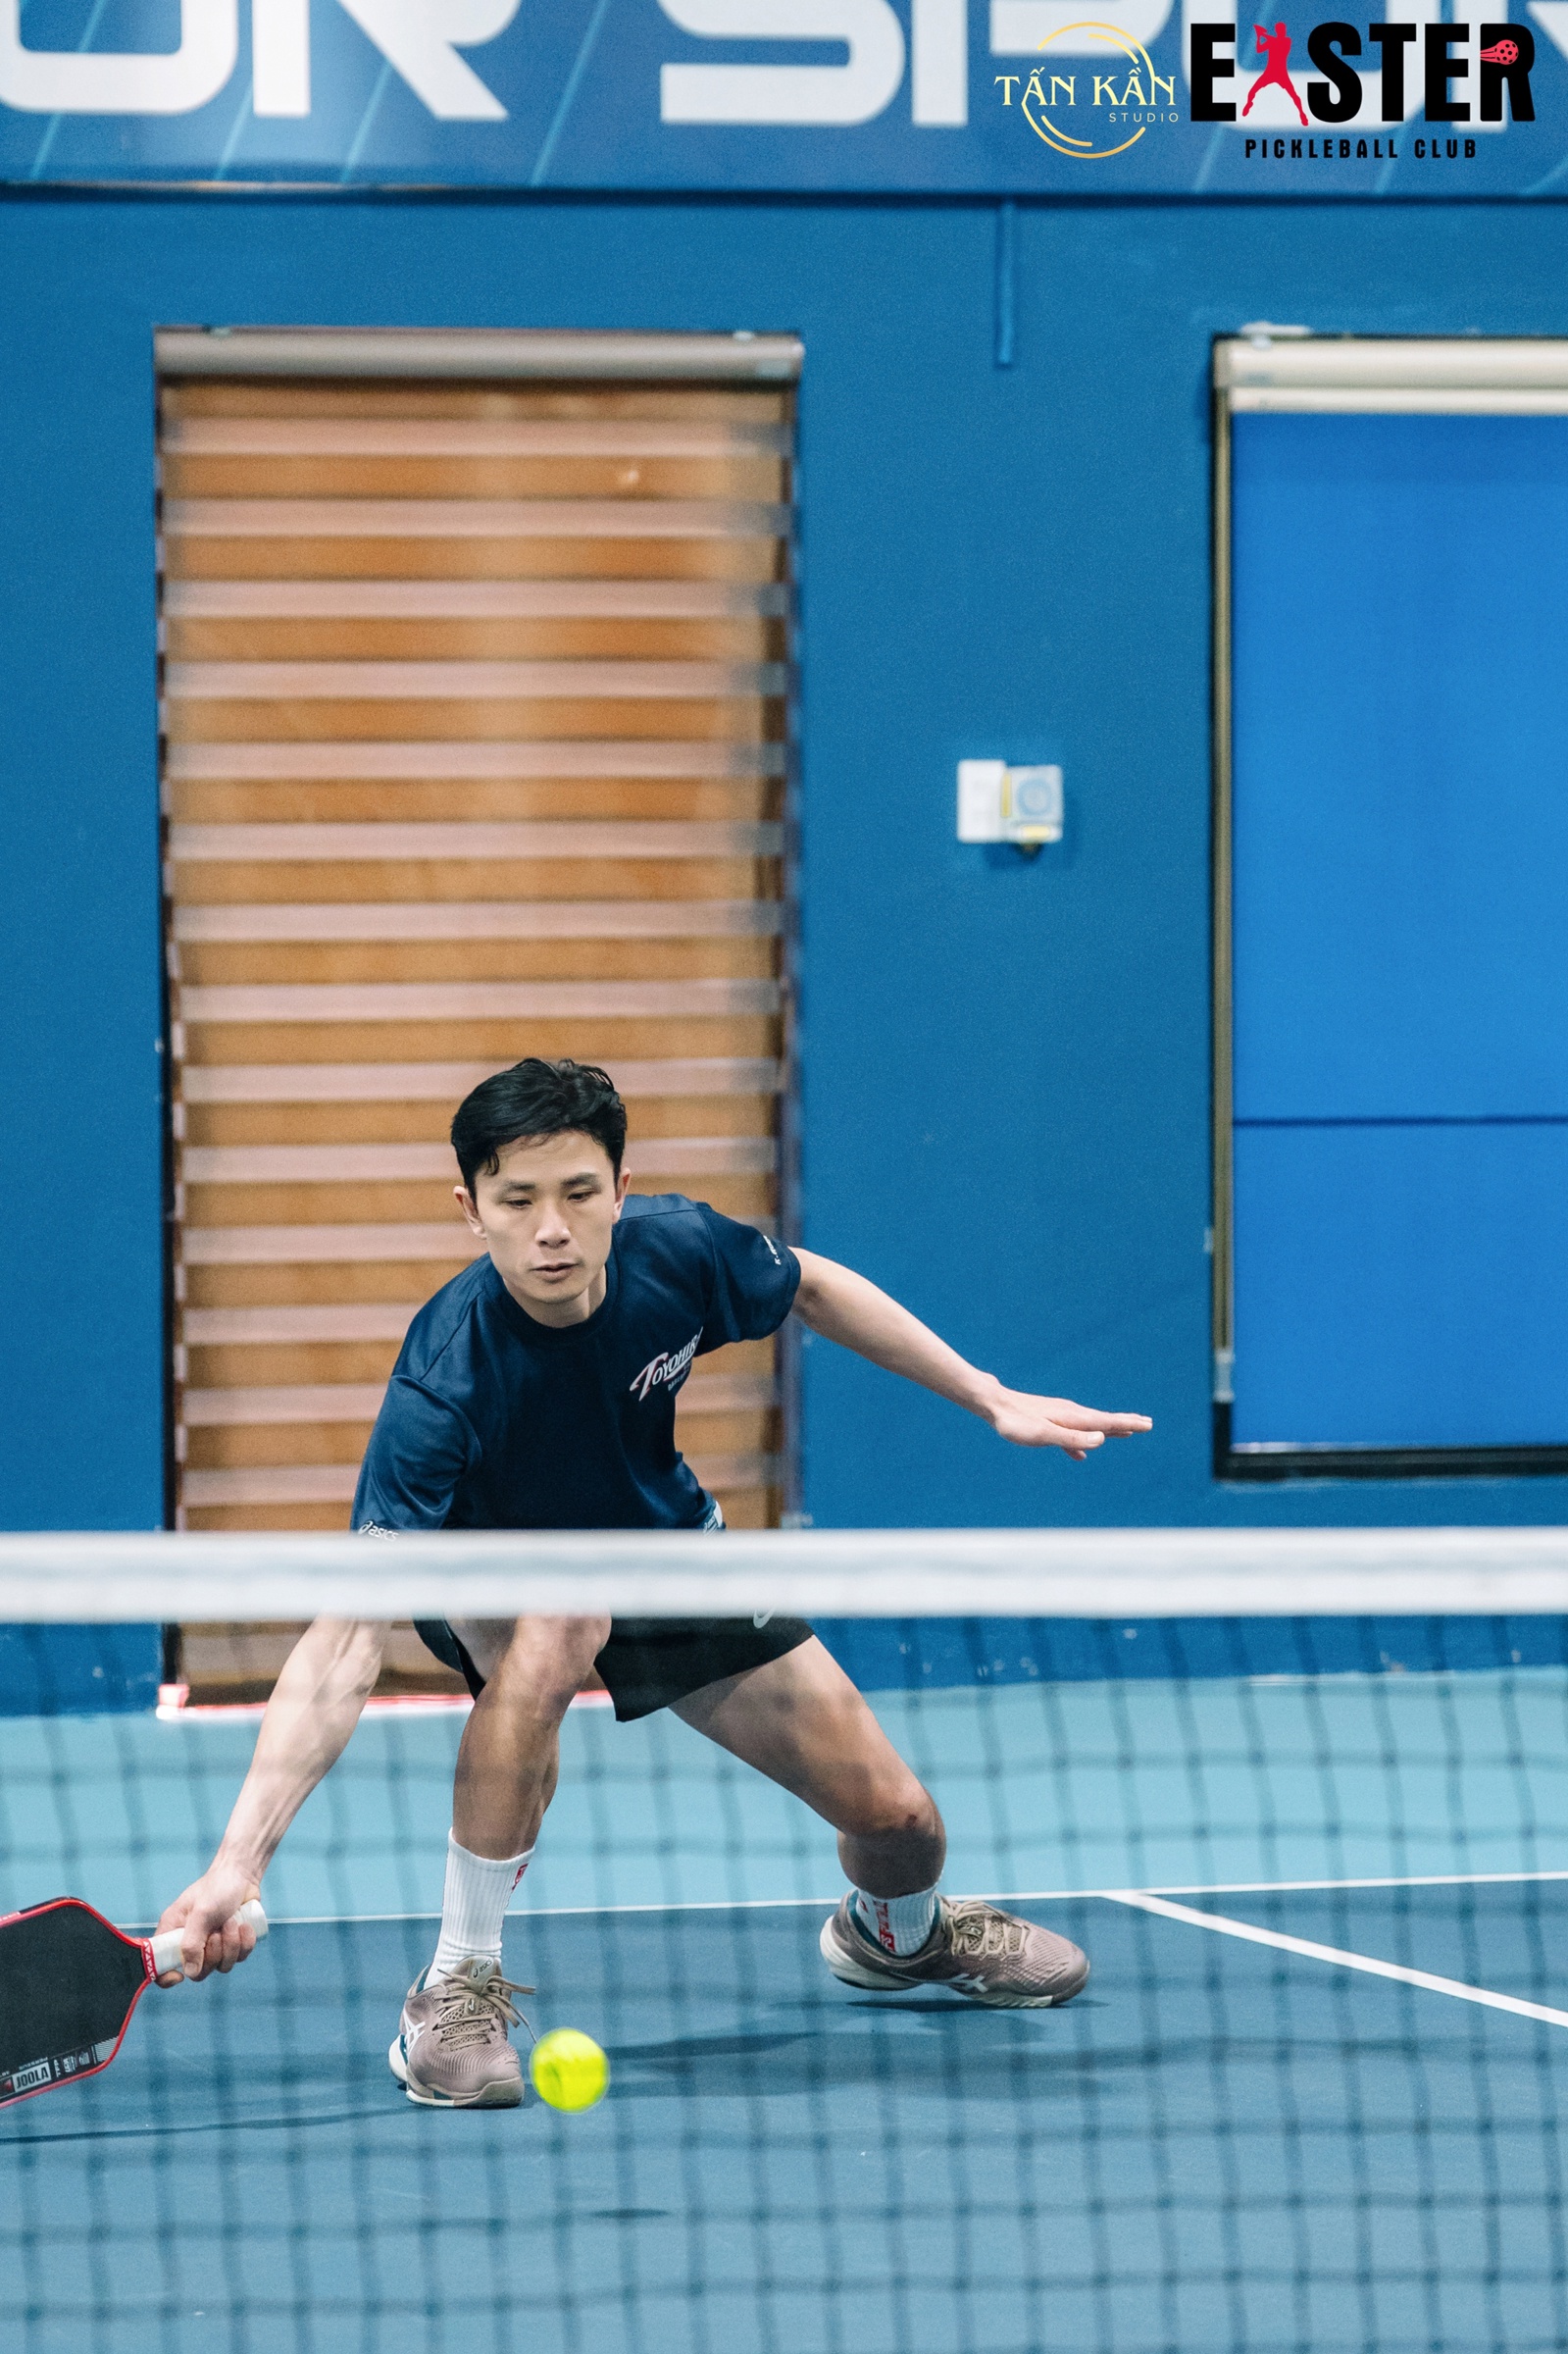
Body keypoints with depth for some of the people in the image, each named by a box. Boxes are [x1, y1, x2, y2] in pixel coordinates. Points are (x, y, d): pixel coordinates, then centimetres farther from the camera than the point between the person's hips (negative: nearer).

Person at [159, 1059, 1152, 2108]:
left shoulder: (677, 1247, -29)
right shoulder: (443, 1389, -41)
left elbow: (812, 1286, -3)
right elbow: (346, 1639, -47)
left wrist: (992, 1398, 0)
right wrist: (239, 1860, -58)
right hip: (495, 1573, -4)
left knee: (895, 1816, 1)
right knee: (550, 1635, -41)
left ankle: (899, 1934, 41)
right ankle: (460, 1985, -25)